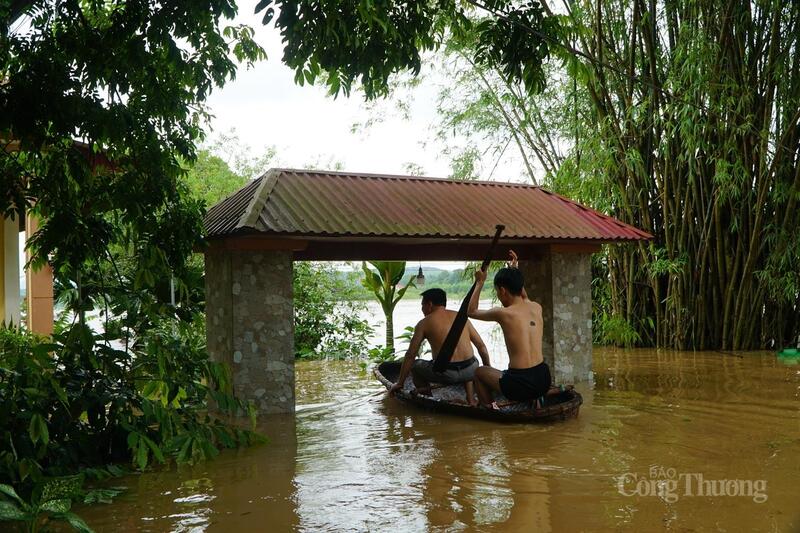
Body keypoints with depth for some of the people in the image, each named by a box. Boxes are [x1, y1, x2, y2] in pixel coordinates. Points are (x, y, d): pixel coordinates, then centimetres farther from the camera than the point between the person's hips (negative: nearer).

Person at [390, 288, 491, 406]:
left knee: (414, 365, 22)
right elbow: (481, 346, 15)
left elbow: (410, 355, 6)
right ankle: (471, 399, 25)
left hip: (446, 374, -3)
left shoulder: (424, 323, 5)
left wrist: (400, 383, 14)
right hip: (470, 371, 4)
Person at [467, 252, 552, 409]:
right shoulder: (536, 308, 5)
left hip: (521, 385, -5)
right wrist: (514, 270, 35)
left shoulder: (503, 313, -10)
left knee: (479, 373, 22)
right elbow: (524, 297, 32)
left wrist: (480, 283, 17)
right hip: (544, 380, 5)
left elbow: (471, 311, 9)